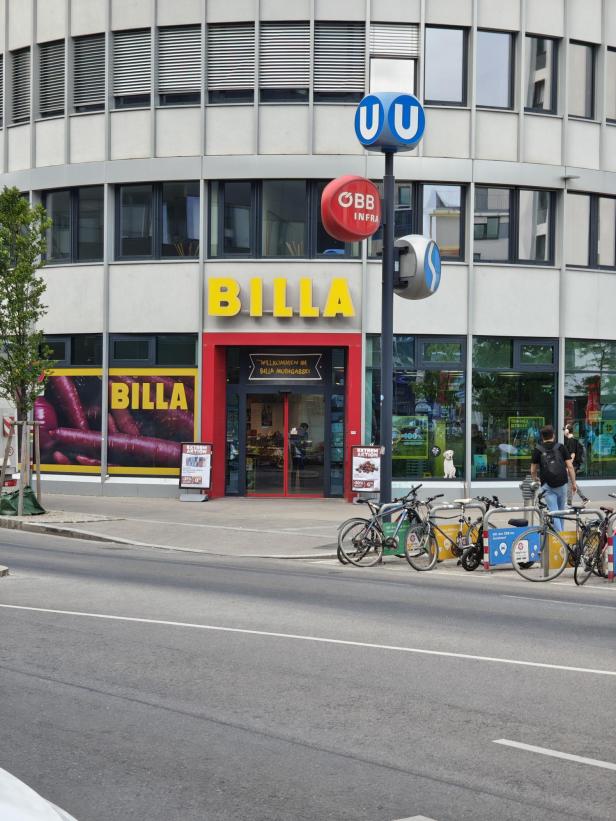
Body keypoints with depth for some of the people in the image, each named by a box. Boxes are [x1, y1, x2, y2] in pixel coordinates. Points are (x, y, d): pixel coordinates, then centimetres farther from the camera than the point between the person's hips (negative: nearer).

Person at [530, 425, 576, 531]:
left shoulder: (537, 450, 4)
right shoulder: (561, 447, 5)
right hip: (562, 484, 1)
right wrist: (573, 483, 8)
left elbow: (533, 471, 7)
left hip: (547, 485, -1)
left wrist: (535, 481, 27)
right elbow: (570, 467, 0)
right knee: (561, 511, 16)